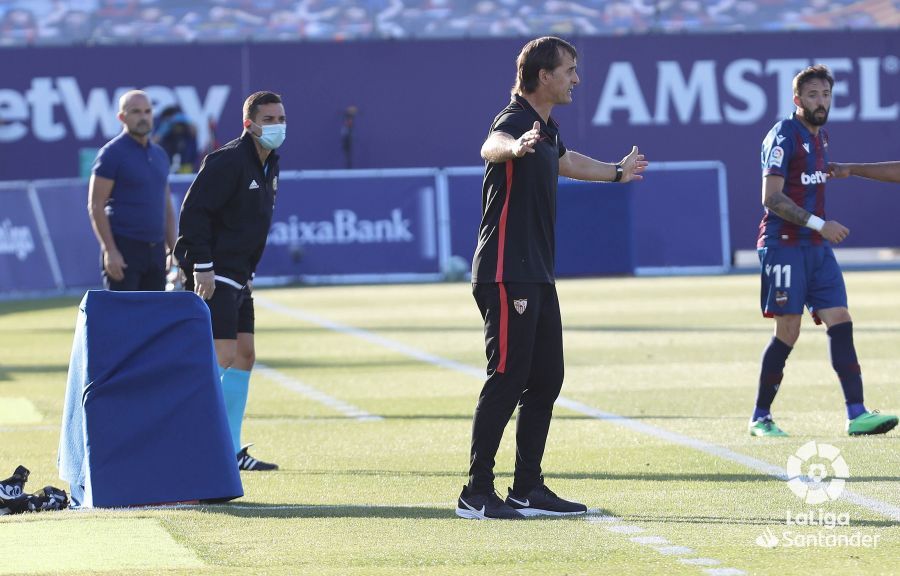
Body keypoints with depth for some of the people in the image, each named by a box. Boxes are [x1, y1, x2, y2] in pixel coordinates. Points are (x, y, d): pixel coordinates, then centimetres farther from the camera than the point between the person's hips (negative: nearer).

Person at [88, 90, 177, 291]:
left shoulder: (160, 155, 15)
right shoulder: (112, 153, -6)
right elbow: (95, 206, -10)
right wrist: (110, 250, -18)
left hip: (156, 250, 7)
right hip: (123, 250, -7)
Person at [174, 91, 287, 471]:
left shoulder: (269, 166, 14)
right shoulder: (227, 162, -16)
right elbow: (193, 212, -20)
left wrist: (248, 272, 18)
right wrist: (202, 266, -23)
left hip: (237, 279, 10)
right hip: (213, 278, -10)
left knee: (244, 355, 9)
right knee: (223, 355, -15)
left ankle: (231, 451, 14)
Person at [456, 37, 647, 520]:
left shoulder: (548, 129, 16)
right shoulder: (516, 120, -14)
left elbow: (565, 161, 41)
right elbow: (491, 148, -40)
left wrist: (616, 172, 57)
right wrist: (515, 147, -64)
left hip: (537, 276, 10)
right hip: (506, 275, -10)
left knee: (546, 380, 10)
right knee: (507, 380, -10)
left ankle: (528, 489, 16)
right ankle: (476, 493, -6)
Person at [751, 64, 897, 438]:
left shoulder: (820, 136, 15)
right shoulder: (784, 136, -11)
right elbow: (771, 198, -17)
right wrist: (819, 224, -20)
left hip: (816, 246, 8)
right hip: (784, 245, -8)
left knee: (840, 321, -4)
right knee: (788, 332, -7)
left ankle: (856, 414, -10)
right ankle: (760, 418, 5)